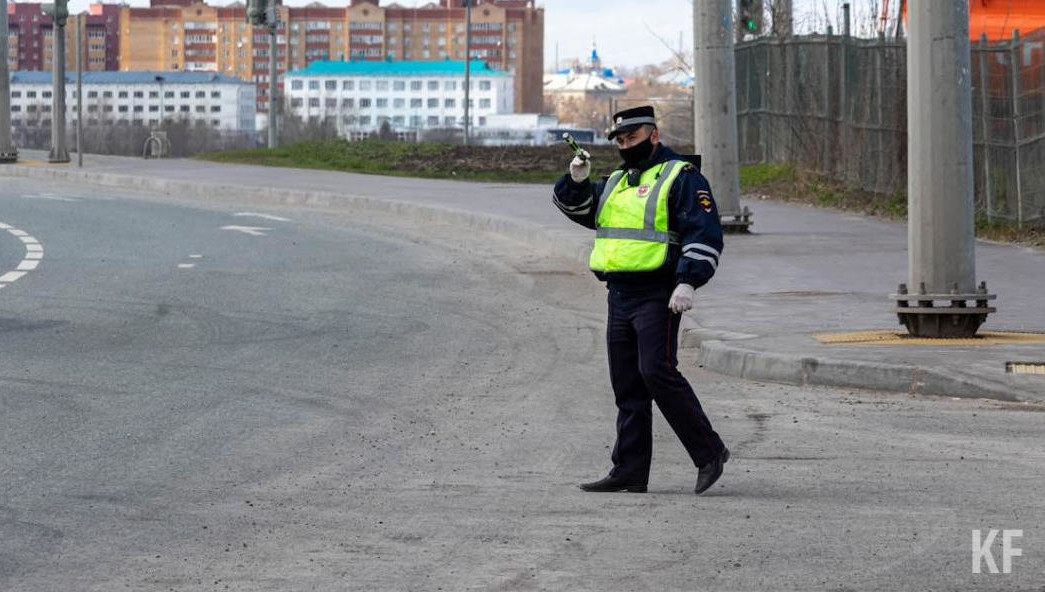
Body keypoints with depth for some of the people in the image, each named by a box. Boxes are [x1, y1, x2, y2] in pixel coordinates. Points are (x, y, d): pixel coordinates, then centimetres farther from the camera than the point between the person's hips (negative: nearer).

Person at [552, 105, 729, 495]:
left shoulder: (681, 176, -3)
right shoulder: (617, 181, 21)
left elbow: (705, 234, -11)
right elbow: (577, 208, 21)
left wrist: (688, 282, -22)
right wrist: (576, 181, 1)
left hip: (657, 296, -8)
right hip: (619, 297, 8)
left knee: (657, 372, -19)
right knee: (627, 386, 7)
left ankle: (709, 452, -10)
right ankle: (629, 471, 9)